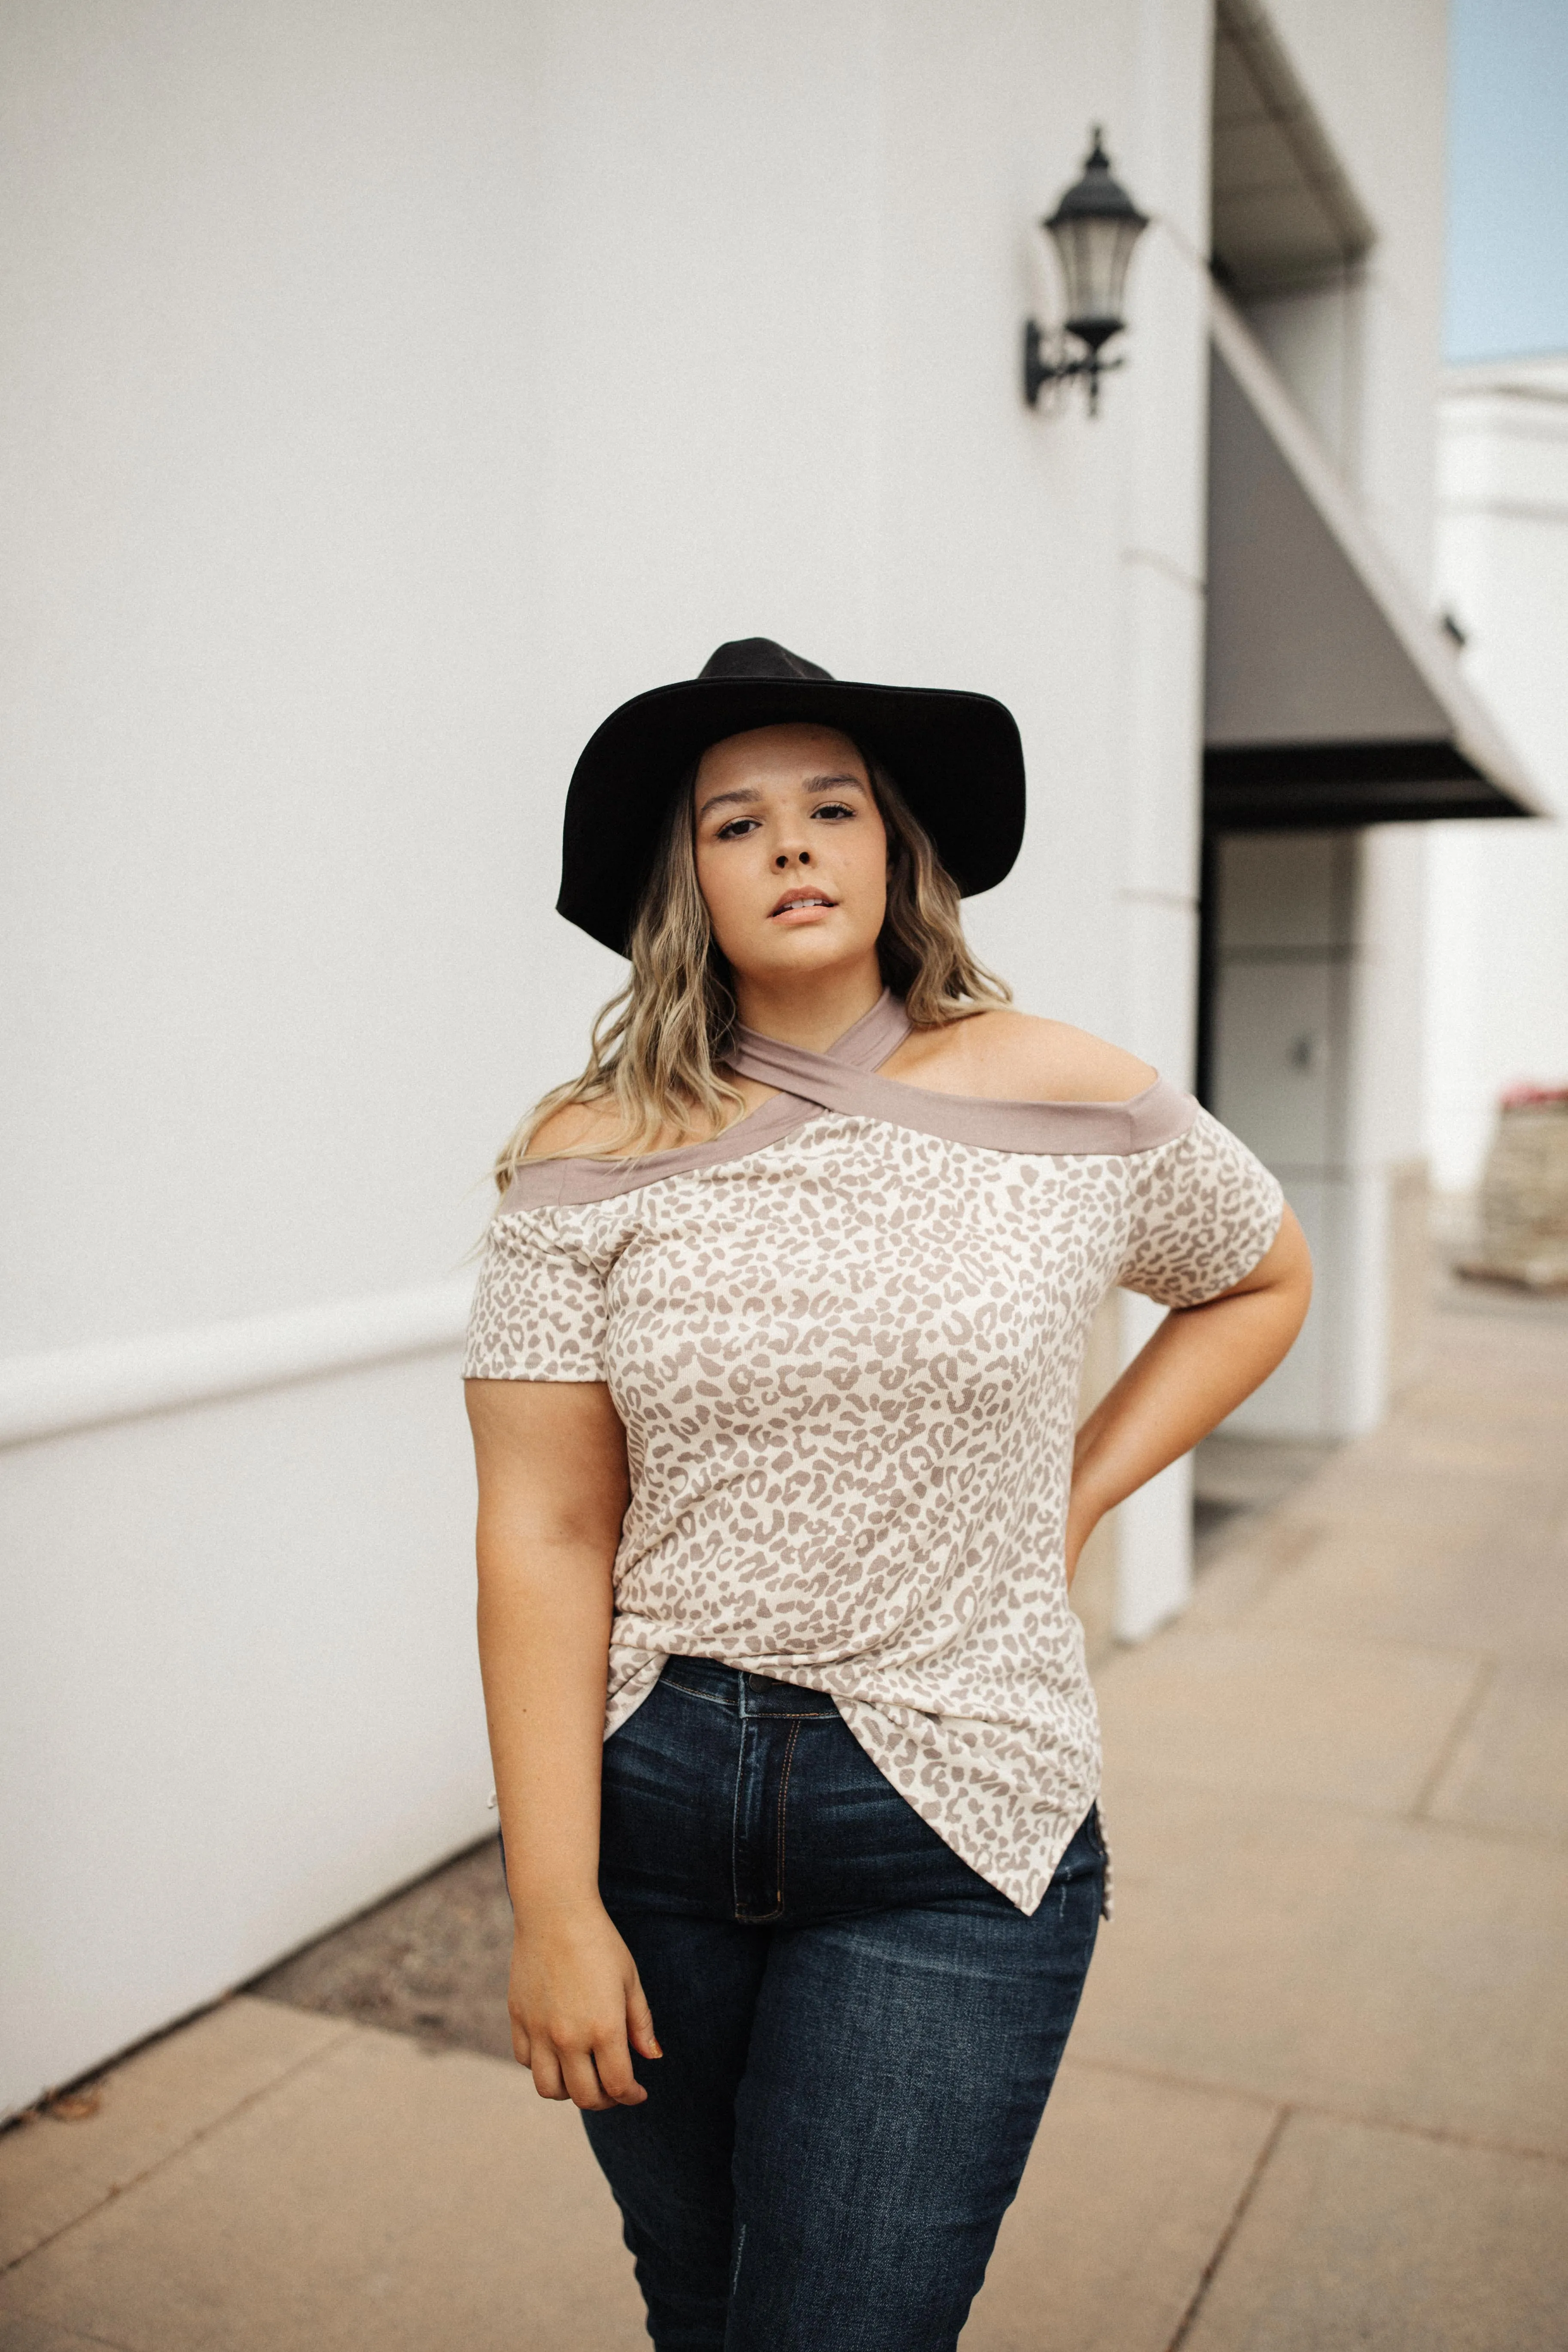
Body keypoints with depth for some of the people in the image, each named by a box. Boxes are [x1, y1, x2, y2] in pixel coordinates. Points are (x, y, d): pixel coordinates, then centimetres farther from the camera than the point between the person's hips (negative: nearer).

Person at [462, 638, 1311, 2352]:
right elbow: (544, 1539, -7)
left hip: (947, 1839, -1)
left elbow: (1261, 1279, 16)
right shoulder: (595, 1161, -5)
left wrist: (1073, 1497, 4)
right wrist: (553, 1910, -9)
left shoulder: (1072, 1108, -3)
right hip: (642, 1804, 2)